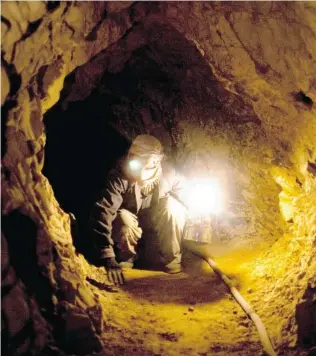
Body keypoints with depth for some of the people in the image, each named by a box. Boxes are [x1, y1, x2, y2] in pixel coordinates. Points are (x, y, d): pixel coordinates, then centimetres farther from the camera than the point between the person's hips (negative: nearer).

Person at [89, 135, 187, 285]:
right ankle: (125, 260, -6)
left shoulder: (167, 173, -24)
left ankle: (170, 258, -9)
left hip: (155, 222, 3)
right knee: (124, 220, -36)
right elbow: (101, 213, -42)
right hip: (129, 219, -2)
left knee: (172, 206, -26)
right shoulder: (119, 177, -34)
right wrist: (108, 258, -48)